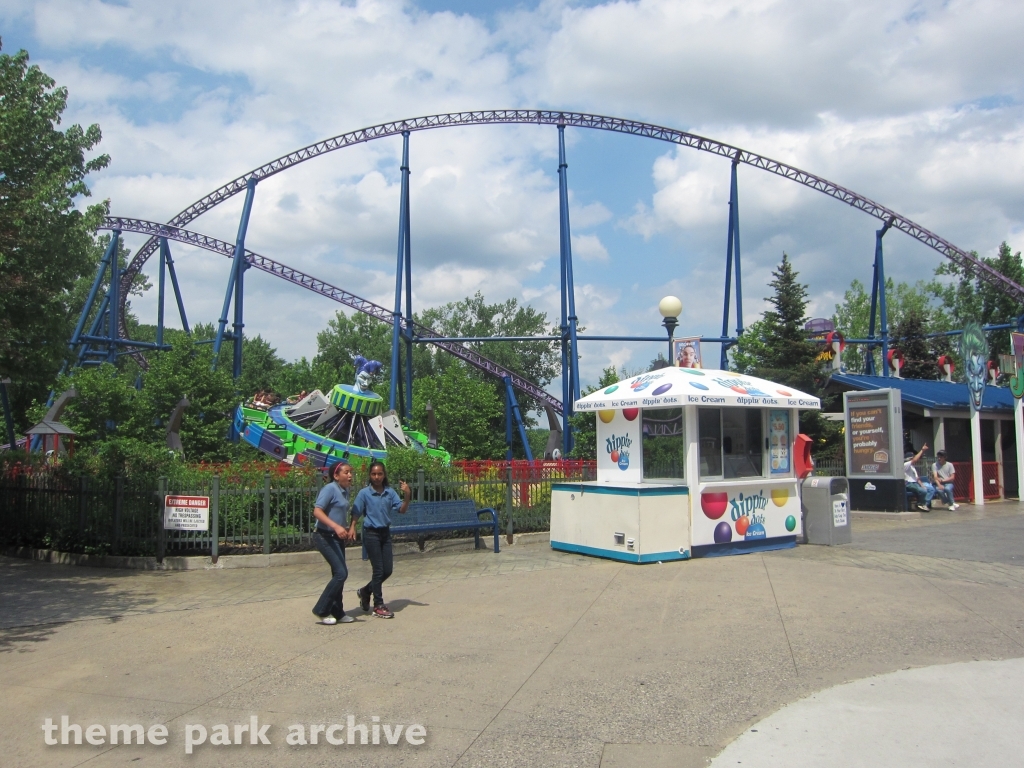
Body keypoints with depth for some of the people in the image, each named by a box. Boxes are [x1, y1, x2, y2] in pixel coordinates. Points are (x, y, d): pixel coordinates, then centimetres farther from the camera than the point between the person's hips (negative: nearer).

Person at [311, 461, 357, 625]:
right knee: (341, 573, -13)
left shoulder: (345, 491, 10)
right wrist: (336, 527, -34)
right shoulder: (330, 489, -16)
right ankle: (321, 610, -1)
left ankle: (337, 613, 20)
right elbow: (317, 511, -24)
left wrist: (351, 528, 11)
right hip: (325, 537, -9)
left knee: (339, 574, 11)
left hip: (337, 537, 9)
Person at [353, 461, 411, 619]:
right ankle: (378, 606, 10)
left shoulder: (390, 492, 0)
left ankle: (365, 591, 30)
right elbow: (356, 514, -8)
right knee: (378, 570, -2)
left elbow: (402, 510, -2)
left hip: (385, 532, 5)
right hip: (371, 533, -5)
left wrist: (407, 496, -17)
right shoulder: (364, 493, -9)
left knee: (388, 569, 8)